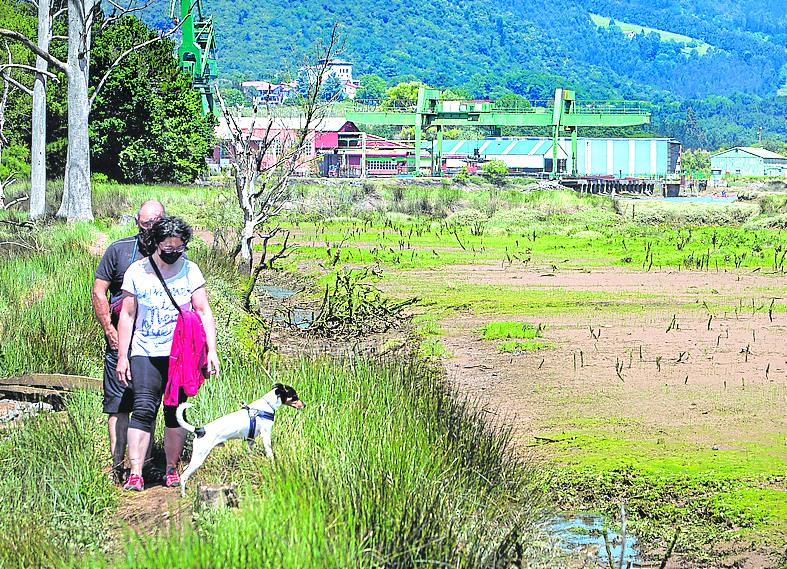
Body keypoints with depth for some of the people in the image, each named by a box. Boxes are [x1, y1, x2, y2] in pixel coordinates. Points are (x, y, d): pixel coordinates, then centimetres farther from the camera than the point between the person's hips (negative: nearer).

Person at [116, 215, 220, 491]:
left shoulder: (190, 270, 4)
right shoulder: (136, 271, 1)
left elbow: (204, 311, 6)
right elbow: (127, 316, 5)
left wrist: (211, 350, -2)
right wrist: (122, 355, 2)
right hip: (145, 353, -1)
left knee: (176, 412, 3)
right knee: (143, 409, -12)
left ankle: (172, 469, 14)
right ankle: (135, 473, -14)